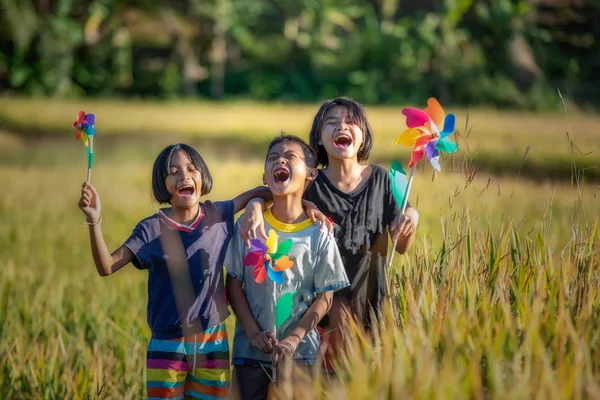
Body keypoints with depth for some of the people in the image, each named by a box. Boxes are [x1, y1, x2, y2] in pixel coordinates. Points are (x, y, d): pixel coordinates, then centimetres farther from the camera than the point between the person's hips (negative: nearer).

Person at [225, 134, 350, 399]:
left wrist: (293, 340, -14)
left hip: (300, 351, -1)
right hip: (250, 350, 1)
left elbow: (325, 297, -4)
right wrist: (253, 333, -11)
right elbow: (234, 284, 0)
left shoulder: (318, 235, -4)